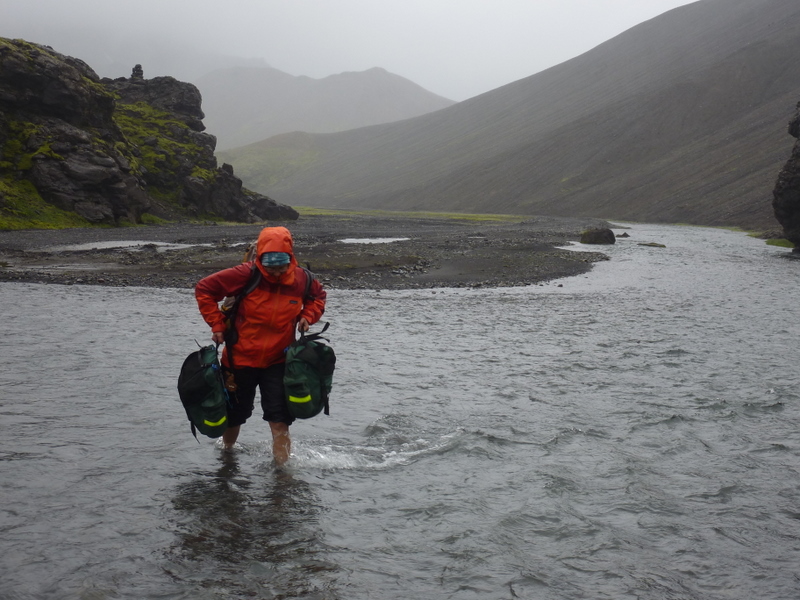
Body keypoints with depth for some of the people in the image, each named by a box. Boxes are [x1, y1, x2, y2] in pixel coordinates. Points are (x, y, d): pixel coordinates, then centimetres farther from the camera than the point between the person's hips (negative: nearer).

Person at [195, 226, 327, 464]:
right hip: (240, 358, 0)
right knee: (234, 415, 19)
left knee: (280, 421, -8)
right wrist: (217, 324, -12)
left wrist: (307, 316, -3)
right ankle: (227, 451, 48)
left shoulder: (301, 279, -9)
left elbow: (318, 295, 15)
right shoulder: (246, 275, -19)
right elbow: (204, 288, -11)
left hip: (278, 361, 1)